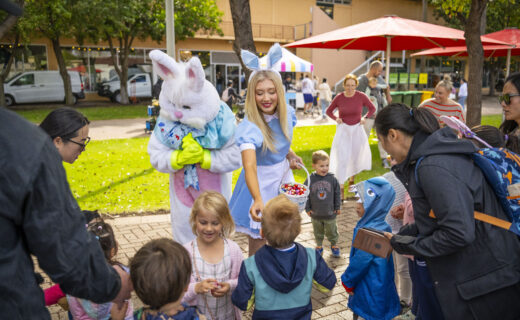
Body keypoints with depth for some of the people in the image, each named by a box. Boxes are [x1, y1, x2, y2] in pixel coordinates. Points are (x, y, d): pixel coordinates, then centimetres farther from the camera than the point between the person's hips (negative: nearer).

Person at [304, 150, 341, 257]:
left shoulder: (332, 179, -10)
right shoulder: (310, 180, -12)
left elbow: (337, 194, 0)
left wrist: (337, 207, 3)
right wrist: (307, 208, -2)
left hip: (330, 213, 0)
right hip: (315, 214, 0)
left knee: (332, 231, 17)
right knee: (318, 232, 18)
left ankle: (334, 244, 39)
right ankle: (319, 245, 39)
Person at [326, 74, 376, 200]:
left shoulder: (361, 96, -7)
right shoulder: (339, 98, -7)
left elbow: (372, 108, 7)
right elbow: (329, 111, 7)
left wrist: (365, 117, -8)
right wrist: (336, 119, -9)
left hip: (357, 129, 2)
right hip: (343, 130, -2)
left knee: (356, 156, 15)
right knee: (342, 159, -9)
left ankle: (352, 180, 40)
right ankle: (341, 188, -6)